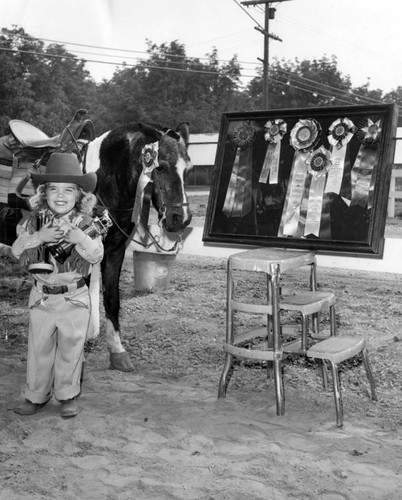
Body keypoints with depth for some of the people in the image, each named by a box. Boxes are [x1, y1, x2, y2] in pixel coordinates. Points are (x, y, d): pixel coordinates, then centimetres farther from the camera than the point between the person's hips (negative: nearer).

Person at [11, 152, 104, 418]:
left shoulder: (86, 223, -7)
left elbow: (97, 256, -13)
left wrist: (80, 239, -30)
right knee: (39, 349, 13)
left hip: (75, 298, -1)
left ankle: (68, 396, 27)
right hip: (42, 297, 2)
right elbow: (18, 251, -9)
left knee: (71, 349, 10)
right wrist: (38, 237, -25)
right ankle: (36, 396, 29)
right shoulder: (34, 220, -4)